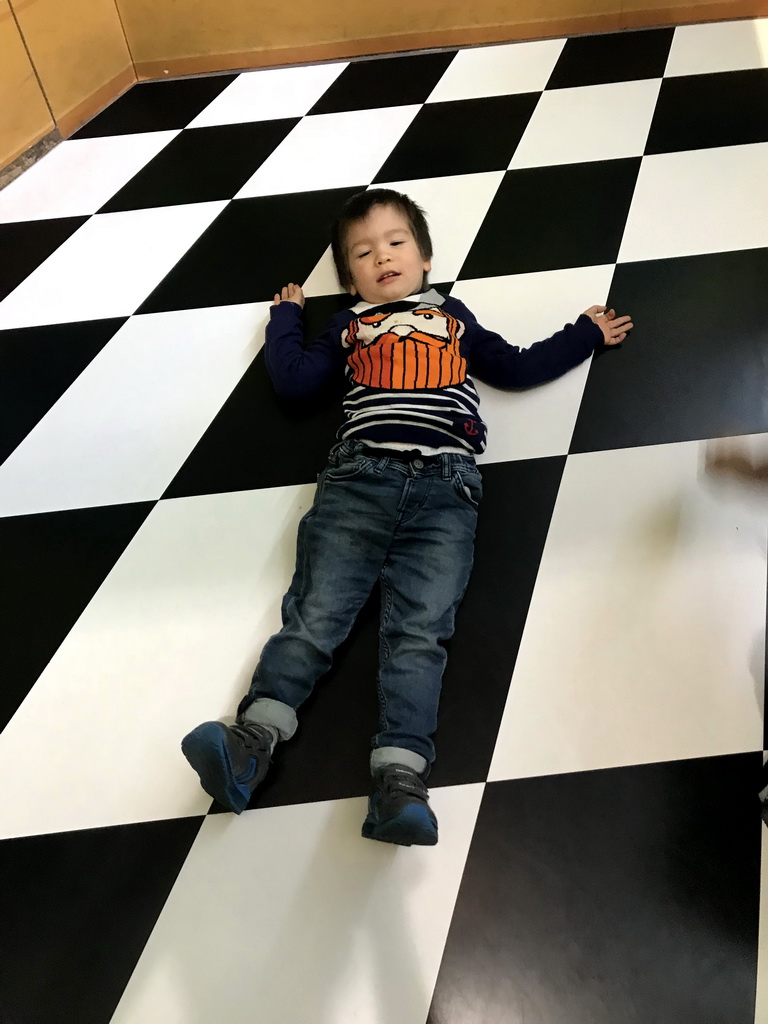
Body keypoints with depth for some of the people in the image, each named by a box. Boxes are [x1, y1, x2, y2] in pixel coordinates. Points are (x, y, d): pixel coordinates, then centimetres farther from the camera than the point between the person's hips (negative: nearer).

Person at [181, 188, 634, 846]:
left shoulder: (452, 316, 34)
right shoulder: (349, 328, 32)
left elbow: (517, 368, 35)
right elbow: (293, 380, 25)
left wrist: (587, 334, 42)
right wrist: (286, 316, 39)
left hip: (443, 488, -1)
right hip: (359, 477, 1)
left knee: (420, 630, -19)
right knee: (317, 613, -16)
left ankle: (399, 779, -27)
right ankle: (252, 742, -22)